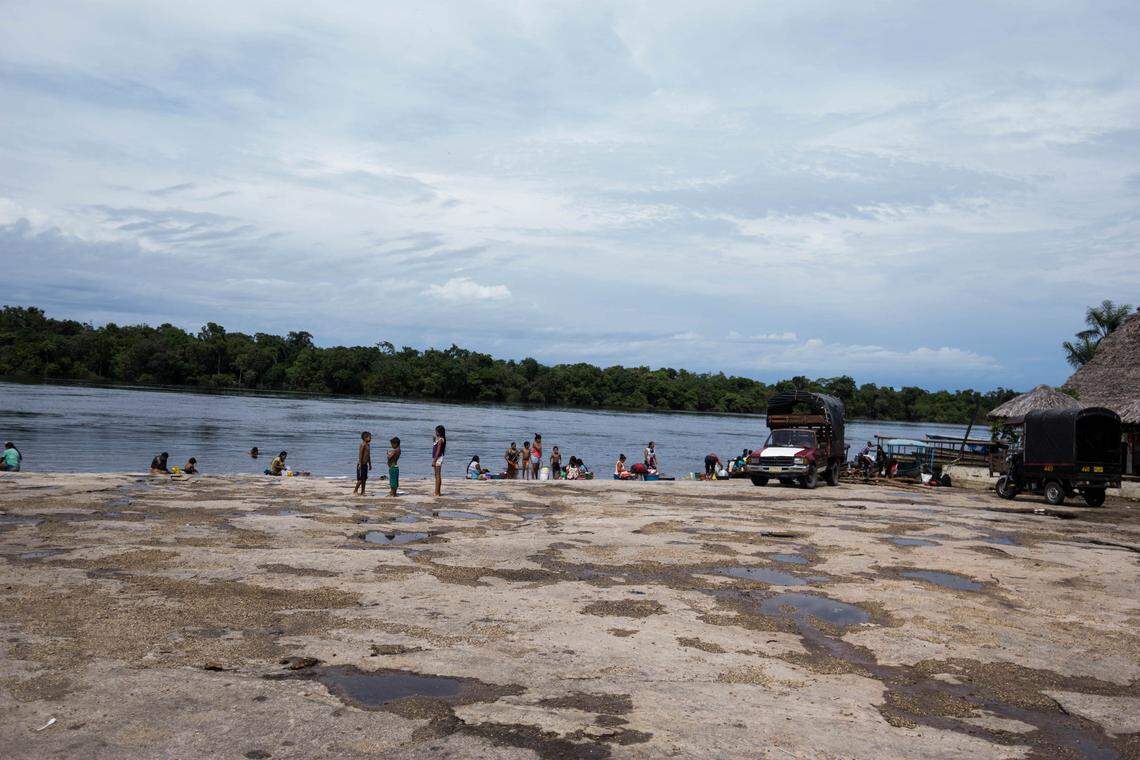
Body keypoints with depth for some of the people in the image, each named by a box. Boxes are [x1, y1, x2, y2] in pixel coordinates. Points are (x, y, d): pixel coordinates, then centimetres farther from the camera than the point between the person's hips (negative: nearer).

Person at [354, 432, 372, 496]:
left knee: (364, 479, 9)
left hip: (365, 464, 9)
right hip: (361, 464, -9)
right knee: (360, 479, -7)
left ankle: (362, 492, 14)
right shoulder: (363, 445, -14)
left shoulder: (368, 445, 14)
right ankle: (354, 491, 3)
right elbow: (360, 455, -18)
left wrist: (370, 464, 22)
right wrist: (360, 464, -22)